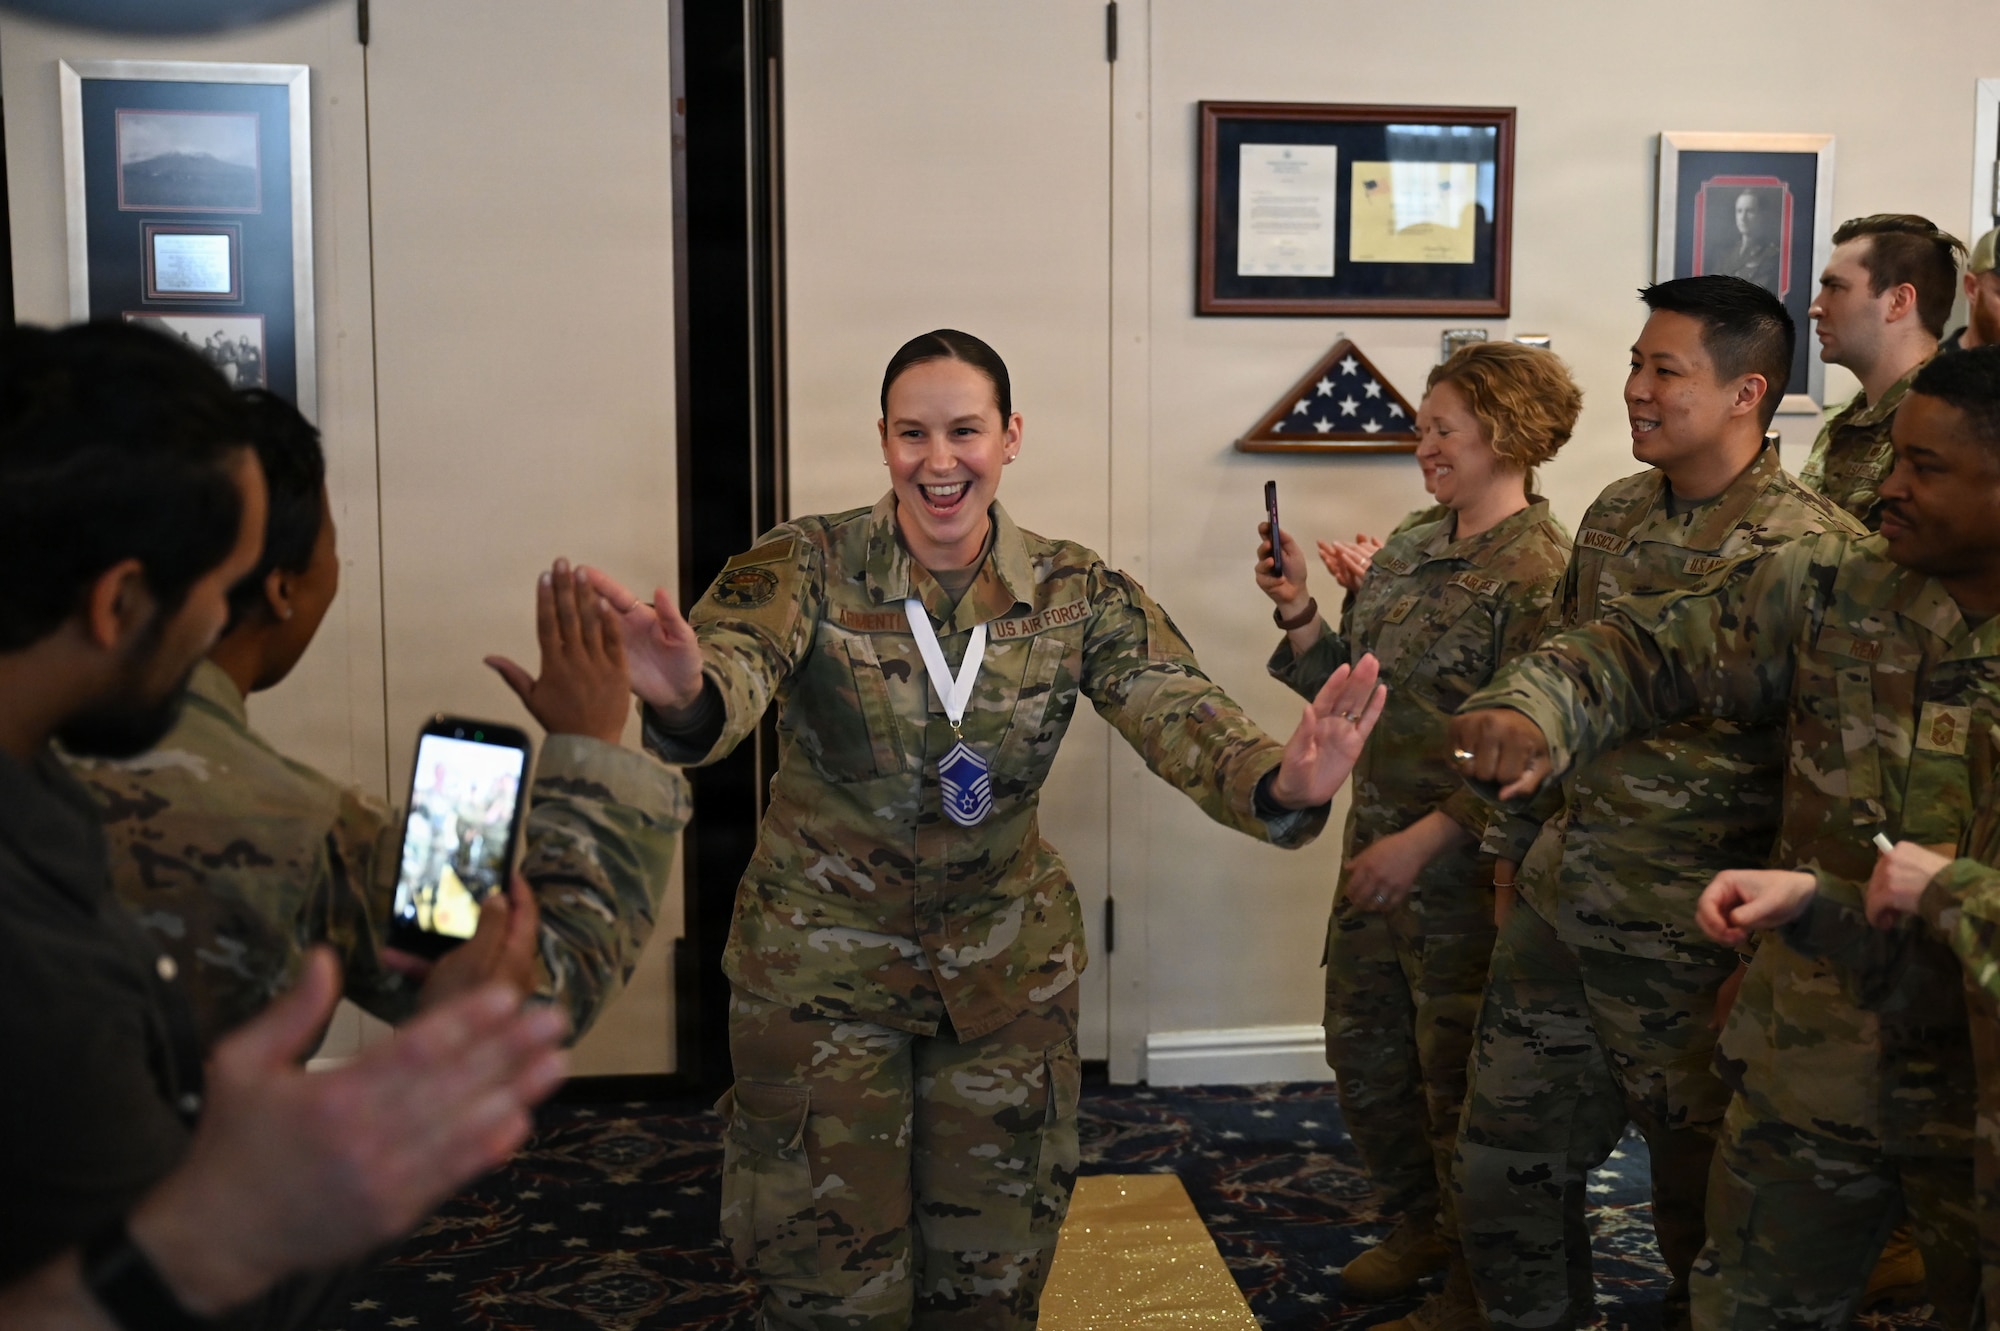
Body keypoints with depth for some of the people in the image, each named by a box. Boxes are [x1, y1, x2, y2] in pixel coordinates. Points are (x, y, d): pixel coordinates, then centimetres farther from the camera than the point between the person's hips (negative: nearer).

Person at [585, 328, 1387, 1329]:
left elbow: (1182, 719, -20)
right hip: (821, 963, -2)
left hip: (1007, 967, 2)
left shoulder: (1075, 592, -7)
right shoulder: (806, 566, -13)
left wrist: (1282, 784, -43)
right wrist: (685, 698, -58)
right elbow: (733, 669, -33)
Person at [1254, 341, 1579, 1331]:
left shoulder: (1539, 571, -16)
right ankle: (1419, 1226, 41)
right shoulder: (1405, 555, 8)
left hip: (1467, 869, -8)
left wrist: (1426, 838, -22)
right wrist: (1299, 613, -2)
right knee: (1362, 1051, 18)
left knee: (1457, 1077, 6)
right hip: (1375, 854, 8)